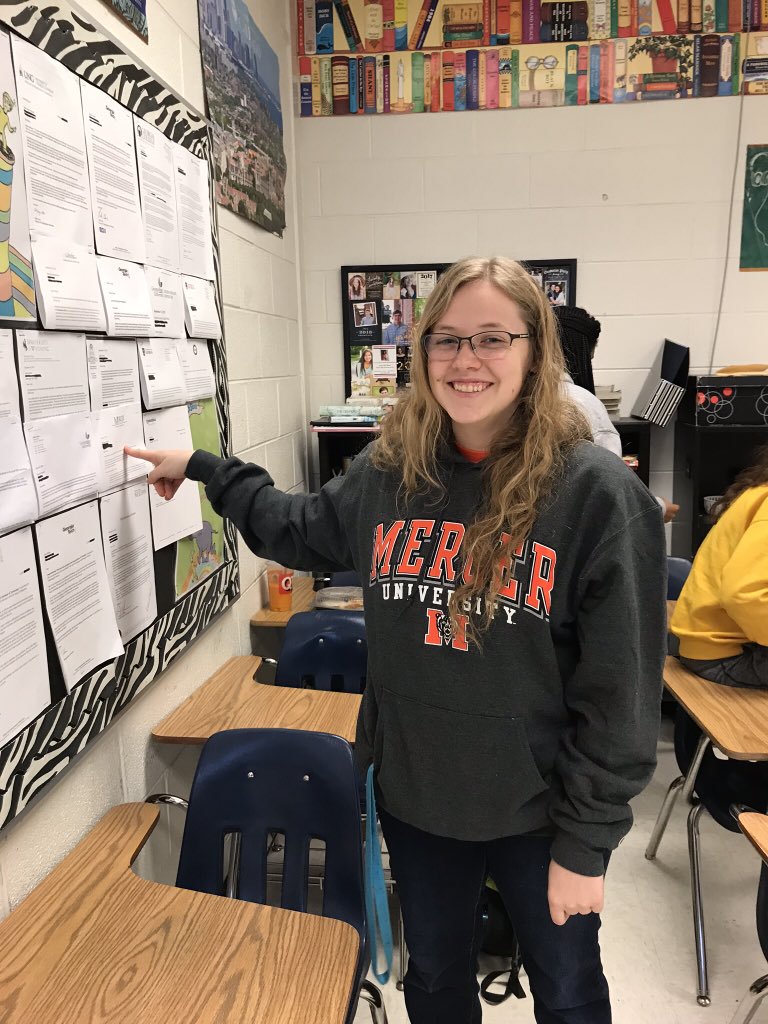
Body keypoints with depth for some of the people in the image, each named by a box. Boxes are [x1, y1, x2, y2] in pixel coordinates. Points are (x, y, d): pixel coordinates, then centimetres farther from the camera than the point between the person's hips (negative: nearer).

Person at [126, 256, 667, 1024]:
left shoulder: (595, 491, -19)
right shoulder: (387, 471, -6)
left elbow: (619, 689, -15)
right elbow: (297, 529, 14)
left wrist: (586, 842, -11)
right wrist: (204, 468, 15)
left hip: (536, 811, -3)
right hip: (413, 794, 4)